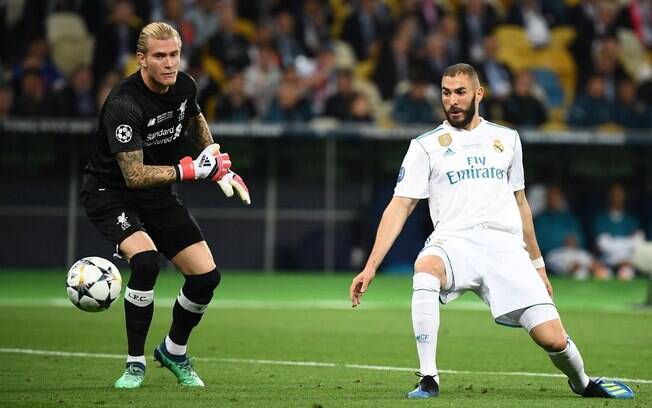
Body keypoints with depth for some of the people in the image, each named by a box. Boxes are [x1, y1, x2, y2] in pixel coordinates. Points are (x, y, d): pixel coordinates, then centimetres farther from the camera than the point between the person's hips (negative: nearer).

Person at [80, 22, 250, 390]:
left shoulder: (184, 85, -6)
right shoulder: (124, 104, -29)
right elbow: (135, 175, -32)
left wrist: (221, 164, 16)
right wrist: (191, 170, -34)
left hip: (159, 196, 7)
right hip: (111, 193, -7)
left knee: (206, 275, -2)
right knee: (145, 261, -32)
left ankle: (174, 352, 25)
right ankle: (135, 364, -15)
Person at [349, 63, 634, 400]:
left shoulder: (506, 139, 17)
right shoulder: (426, 145, 8)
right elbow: (400, 207, 2)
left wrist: (537, 264, 27)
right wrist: (370, 267, -8)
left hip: (506, 249, 2)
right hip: (455, 242, -2)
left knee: (553, 339, -11)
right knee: (425, 268, -39)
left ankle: (582, 383, 25)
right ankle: (428, 380, -32)